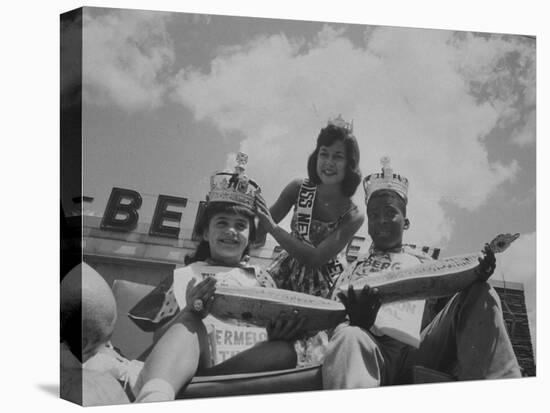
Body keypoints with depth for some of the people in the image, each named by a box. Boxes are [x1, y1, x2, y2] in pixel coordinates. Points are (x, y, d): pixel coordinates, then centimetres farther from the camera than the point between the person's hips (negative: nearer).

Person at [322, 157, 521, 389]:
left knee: (480, 296, -18)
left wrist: (476, 276, -9)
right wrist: (358, 320, -17)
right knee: (348, 337, -39)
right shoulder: (354, 268, 24)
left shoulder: (422, 264, 29)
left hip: (418, 351, 2)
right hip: (373, 350, -2)